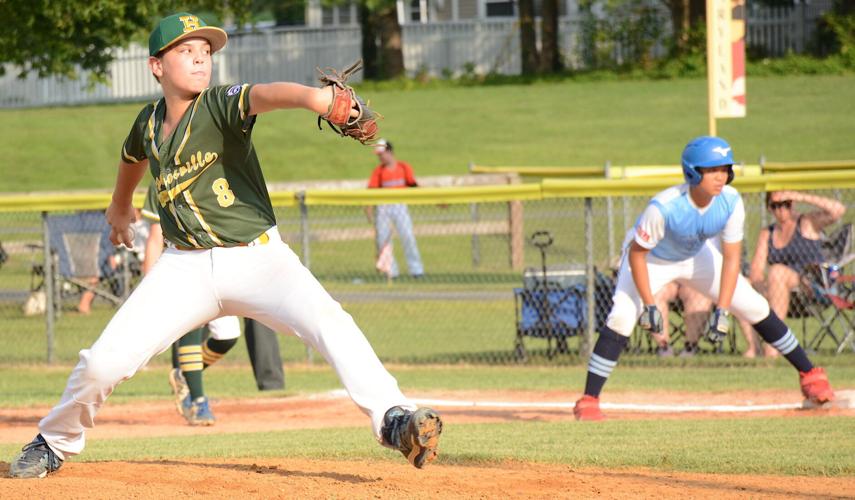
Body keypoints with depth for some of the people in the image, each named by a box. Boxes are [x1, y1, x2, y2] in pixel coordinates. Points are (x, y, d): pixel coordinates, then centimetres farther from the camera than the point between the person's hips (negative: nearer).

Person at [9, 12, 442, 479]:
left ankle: (392, 419, -37)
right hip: (186, 267, 4)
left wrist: (316, 97, -57)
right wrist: (120, 207, 49)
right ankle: (53, 444, 20)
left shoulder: (221, 105, -11)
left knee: (329, 322, -29)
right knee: (105, 359, -5)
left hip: (258, 257, -3)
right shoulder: (149, 124, 4)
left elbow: (264, 94, -35)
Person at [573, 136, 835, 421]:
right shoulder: (663, 207, -38)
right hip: (651, 259, -4)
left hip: (697, 256, 4)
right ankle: (588, 401, -16)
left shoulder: (730, 202, -26)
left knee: (754, 307, 0)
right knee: (622, 317, -24)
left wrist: (722, 310, -25)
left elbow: (731, 258, -19)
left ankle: (809, 374, 15)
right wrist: (649, 306, -26)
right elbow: (636, 254, -26)